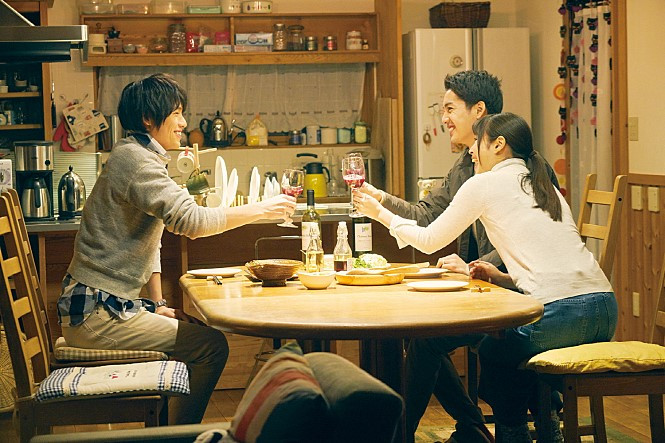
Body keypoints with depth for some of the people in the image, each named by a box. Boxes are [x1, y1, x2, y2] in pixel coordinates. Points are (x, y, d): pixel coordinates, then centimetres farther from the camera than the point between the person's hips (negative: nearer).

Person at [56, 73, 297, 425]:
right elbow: (191, 220, -27)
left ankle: (165, 426, 26)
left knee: (199, 328, 19)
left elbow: (149, 240, 17)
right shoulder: (135, 160, -17)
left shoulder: (142, 158, 17)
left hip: (103, 304, 11)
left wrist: (158, 304, 10)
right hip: (95, 312, -11)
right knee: (212, 345, -13)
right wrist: (261, 210, -18)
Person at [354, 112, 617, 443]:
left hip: (560, 313, -7)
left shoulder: (485, 183, 3)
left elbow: (429, 241, 13)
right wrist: (502, 277, 18)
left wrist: (381, 213, 26)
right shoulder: (544, 186, 24)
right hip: (603, 309, 7)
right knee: (505, 340, 31)